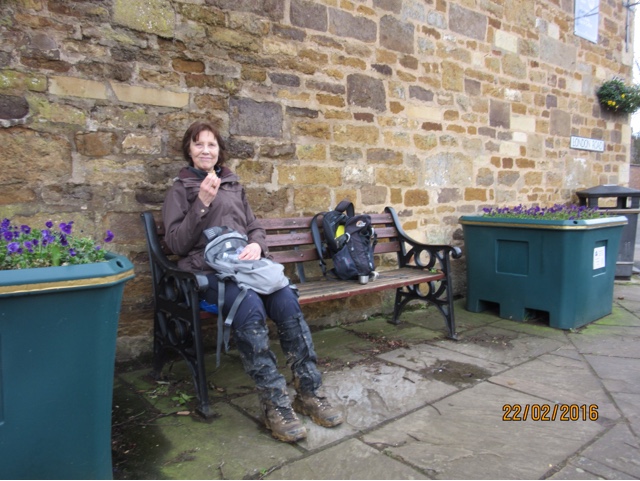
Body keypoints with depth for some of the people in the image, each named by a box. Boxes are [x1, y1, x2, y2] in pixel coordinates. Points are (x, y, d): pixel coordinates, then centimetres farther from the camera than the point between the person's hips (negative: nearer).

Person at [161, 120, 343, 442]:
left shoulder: (233, 185, 25)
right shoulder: (180, 190, 13)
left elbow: (255, 227, 22)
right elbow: (176, 244, 1)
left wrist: (256, 246, -2)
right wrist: (202, 203, -10)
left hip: (246, 264, 4)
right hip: (209, 270, -3)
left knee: (288, 301, -27)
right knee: (250, 308, -35)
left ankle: (308, 393, -17)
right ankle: (274, 404, -27)